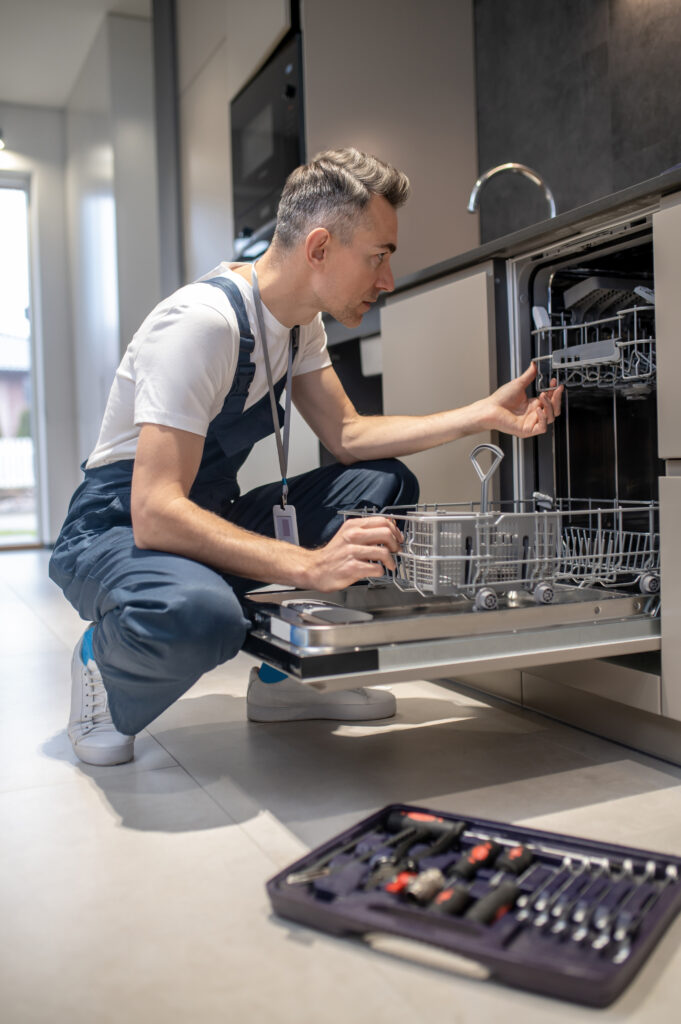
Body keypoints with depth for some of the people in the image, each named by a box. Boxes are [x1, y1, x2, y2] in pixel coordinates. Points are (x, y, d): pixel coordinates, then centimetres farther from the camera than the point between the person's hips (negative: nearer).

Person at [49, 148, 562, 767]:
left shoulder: (299, 319, 1)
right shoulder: (203, 322, -27)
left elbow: (347, 433, 5)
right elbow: (155, 513, -33)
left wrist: (486, 415, -2)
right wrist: (310, 565, -41)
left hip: (206, 518, 9)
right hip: (117, 531, -8)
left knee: (387, 484, -3)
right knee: (198, 613, -42)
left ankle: (280, 675, 2)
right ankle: (103, 661, -5)